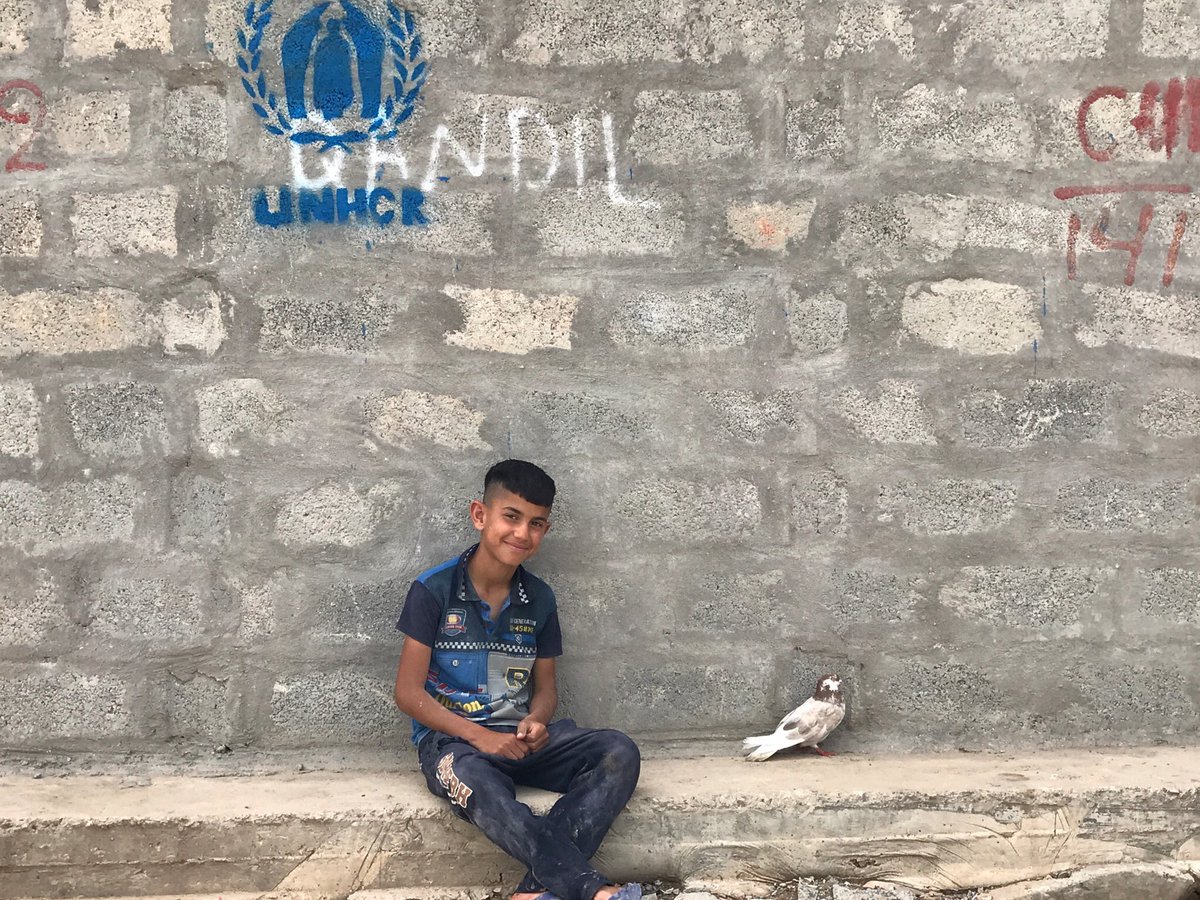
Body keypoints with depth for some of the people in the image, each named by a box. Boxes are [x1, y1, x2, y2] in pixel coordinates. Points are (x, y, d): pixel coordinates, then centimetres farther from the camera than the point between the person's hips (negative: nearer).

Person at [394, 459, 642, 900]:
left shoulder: (540, 599, 8)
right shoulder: (434, 590, -5)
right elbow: (409, 692, -6)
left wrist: (535, 722, -10)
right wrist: (480, 736, -18)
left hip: (520, 738, 5)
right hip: (452, 738, -5)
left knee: (619, 752, -22)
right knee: (476, 784, -41)